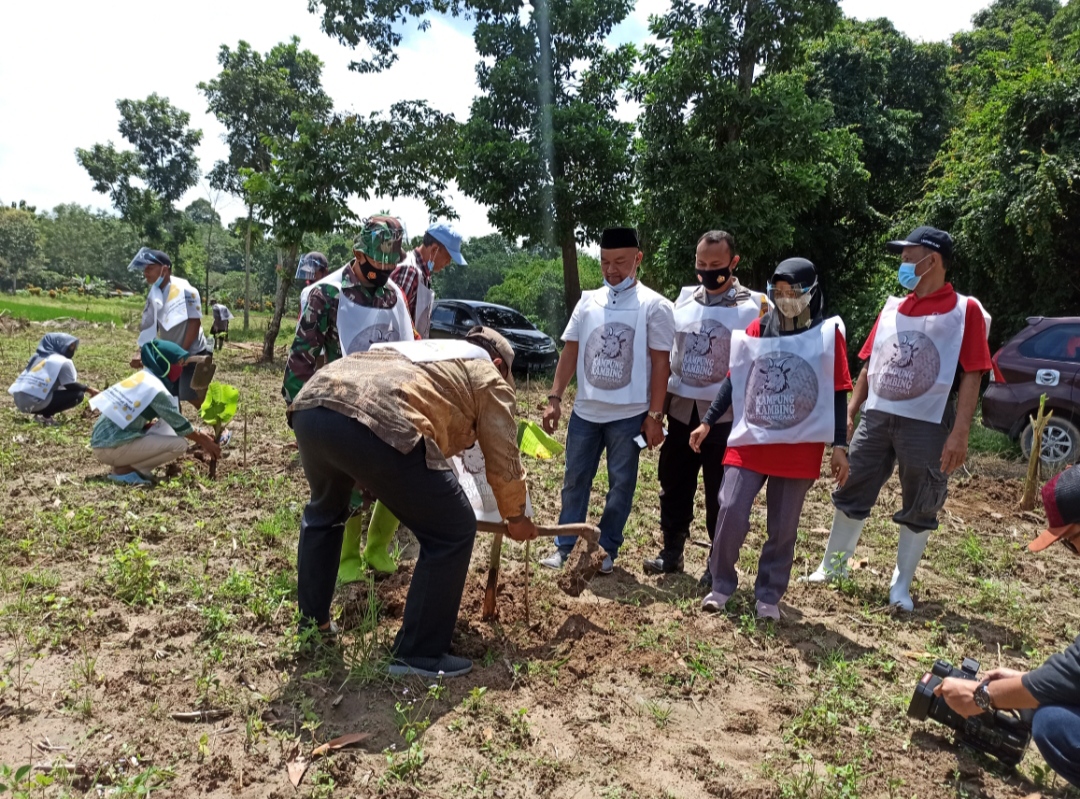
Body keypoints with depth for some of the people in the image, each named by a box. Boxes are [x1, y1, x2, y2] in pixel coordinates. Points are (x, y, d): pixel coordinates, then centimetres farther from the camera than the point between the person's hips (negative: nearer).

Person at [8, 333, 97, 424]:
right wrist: (88, 389, 14)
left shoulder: (38, 356, 20)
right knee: (78, 394, -2)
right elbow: (71, 385, -1)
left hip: (19, 400, 8)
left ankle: (41, 413, 9)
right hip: (35, 402, -8)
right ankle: (45, 416, -5)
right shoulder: (63, 362, -3)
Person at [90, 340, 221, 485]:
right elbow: (179, 425, -7)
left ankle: (126, 464, 6)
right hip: (111, 447, -9)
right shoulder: (156, 389, -15)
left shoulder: (142, 377, 11)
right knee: (179, 445, -12)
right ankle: (124, 470, -5)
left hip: (103, 439, 9)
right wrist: (204, 441, 7)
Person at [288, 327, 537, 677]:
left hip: (311, 407, 8)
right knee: (452, 531, 9)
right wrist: (515, 516, 39)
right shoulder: (489, 377, 22)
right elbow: (503, 461, 21)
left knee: (324, 510, 36)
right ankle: (419, 654, 18)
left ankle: (312, 619, 48)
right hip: (380, 422, -8)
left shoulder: (425, 349, 42)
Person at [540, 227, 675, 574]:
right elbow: (570, 352, 8)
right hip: (585, 411, 4)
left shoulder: (654, 306, -6)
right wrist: (554, 398, 2)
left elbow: (660, 364, -7)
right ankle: (564, 545, 22)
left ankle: (607, 548, 21)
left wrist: (654, 416, -10)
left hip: (629, 415, -3)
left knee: (621, 484, 8)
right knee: (575, 480, 11)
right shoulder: (588, 301, 6)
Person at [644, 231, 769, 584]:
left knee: (720, 496, 5)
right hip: (681, 411, 5)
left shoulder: (756, 306, -6)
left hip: (726, 416, -4)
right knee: (673, 487, 13)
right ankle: (672, 551, 30)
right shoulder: (684, 299, 8)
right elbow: (665, 351, 14)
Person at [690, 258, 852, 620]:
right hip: (750, 440, 1)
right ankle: (721, 585, 14)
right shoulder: (757, 330, 4)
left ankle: (768, 596, 23)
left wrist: (839, 445, -5)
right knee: (731, 512, -5)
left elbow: (837, 394, 0)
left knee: (783, 528, 7)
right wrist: (708, 422, 3)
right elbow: (734, 380, 8)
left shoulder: (828, 334, -1)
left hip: (800, 448, -1)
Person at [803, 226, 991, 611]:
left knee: (919, 510, 8)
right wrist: (850, 412, 7)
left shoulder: (965, 310, -4)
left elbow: (971, 376, -9)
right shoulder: (892, 308, 10)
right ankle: (832, 565, 27)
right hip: (877, 418, 5)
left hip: (928, 427, -4)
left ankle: (900, 586, 22)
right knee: (851, 495, 10)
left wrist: (960, 433, -16)